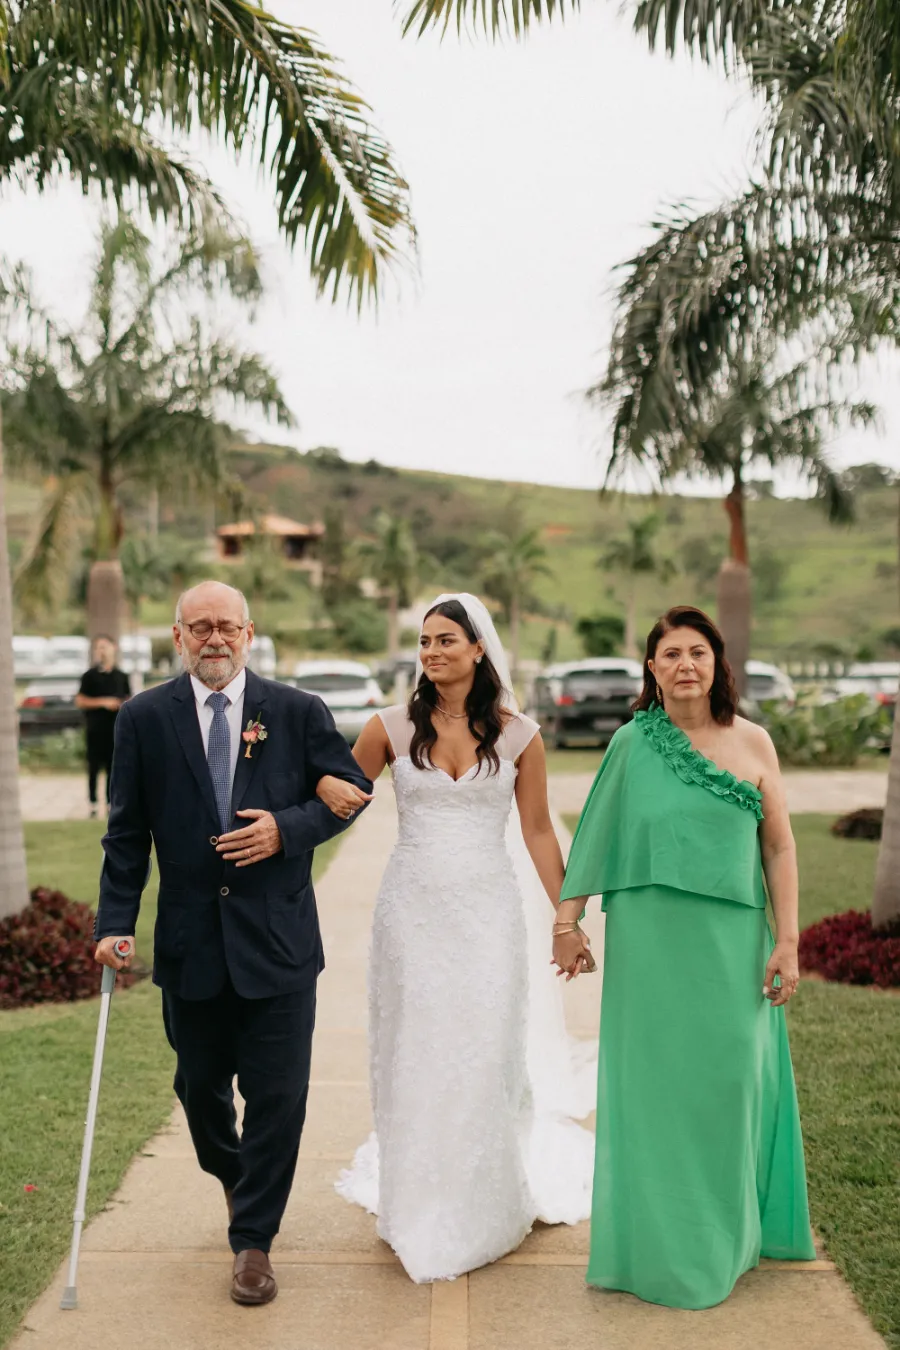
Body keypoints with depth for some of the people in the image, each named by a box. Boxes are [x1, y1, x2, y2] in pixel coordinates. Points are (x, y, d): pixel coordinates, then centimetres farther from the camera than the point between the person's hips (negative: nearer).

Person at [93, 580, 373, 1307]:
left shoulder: (299, 712, -2)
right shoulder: (145, 718, 0)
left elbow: (351, 790, 3)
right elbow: (127, 832, 1)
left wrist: (288, 829, -14)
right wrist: (116, 922, -6)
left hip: (278, 940, -1)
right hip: (190, 942, 2)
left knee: (277, 1096, 2)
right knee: (200, 1087, 18)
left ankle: (253, 1241, 20)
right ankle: (235, 1179, 49)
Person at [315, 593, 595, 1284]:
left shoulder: (518, 735, 0)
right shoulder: (392, 728, 1)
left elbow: (538, 831, 5)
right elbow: (345, 794, 10)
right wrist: (325, 785, -14)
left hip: (487, 910, -1)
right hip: (413, 908, 1)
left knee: (484, 1054, 4)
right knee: (413, 1054, 7)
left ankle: (483, 1209, 26)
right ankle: (418, 1202, 26)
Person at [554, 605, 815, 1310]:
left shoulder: (752, 742, 1)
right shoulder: (633, 742, -1)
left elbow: (779, 846, 3)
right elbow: (597, 834, 3)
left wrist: (787, 941, -1)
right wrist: (568, 919, 1)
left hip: (733, 941, 1)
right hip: (650, 939, -1)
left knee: (729, 1079, 9)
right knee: (654, 1082, 7)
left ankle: (726, 1235, 31)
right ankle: (662, 1247, 24)